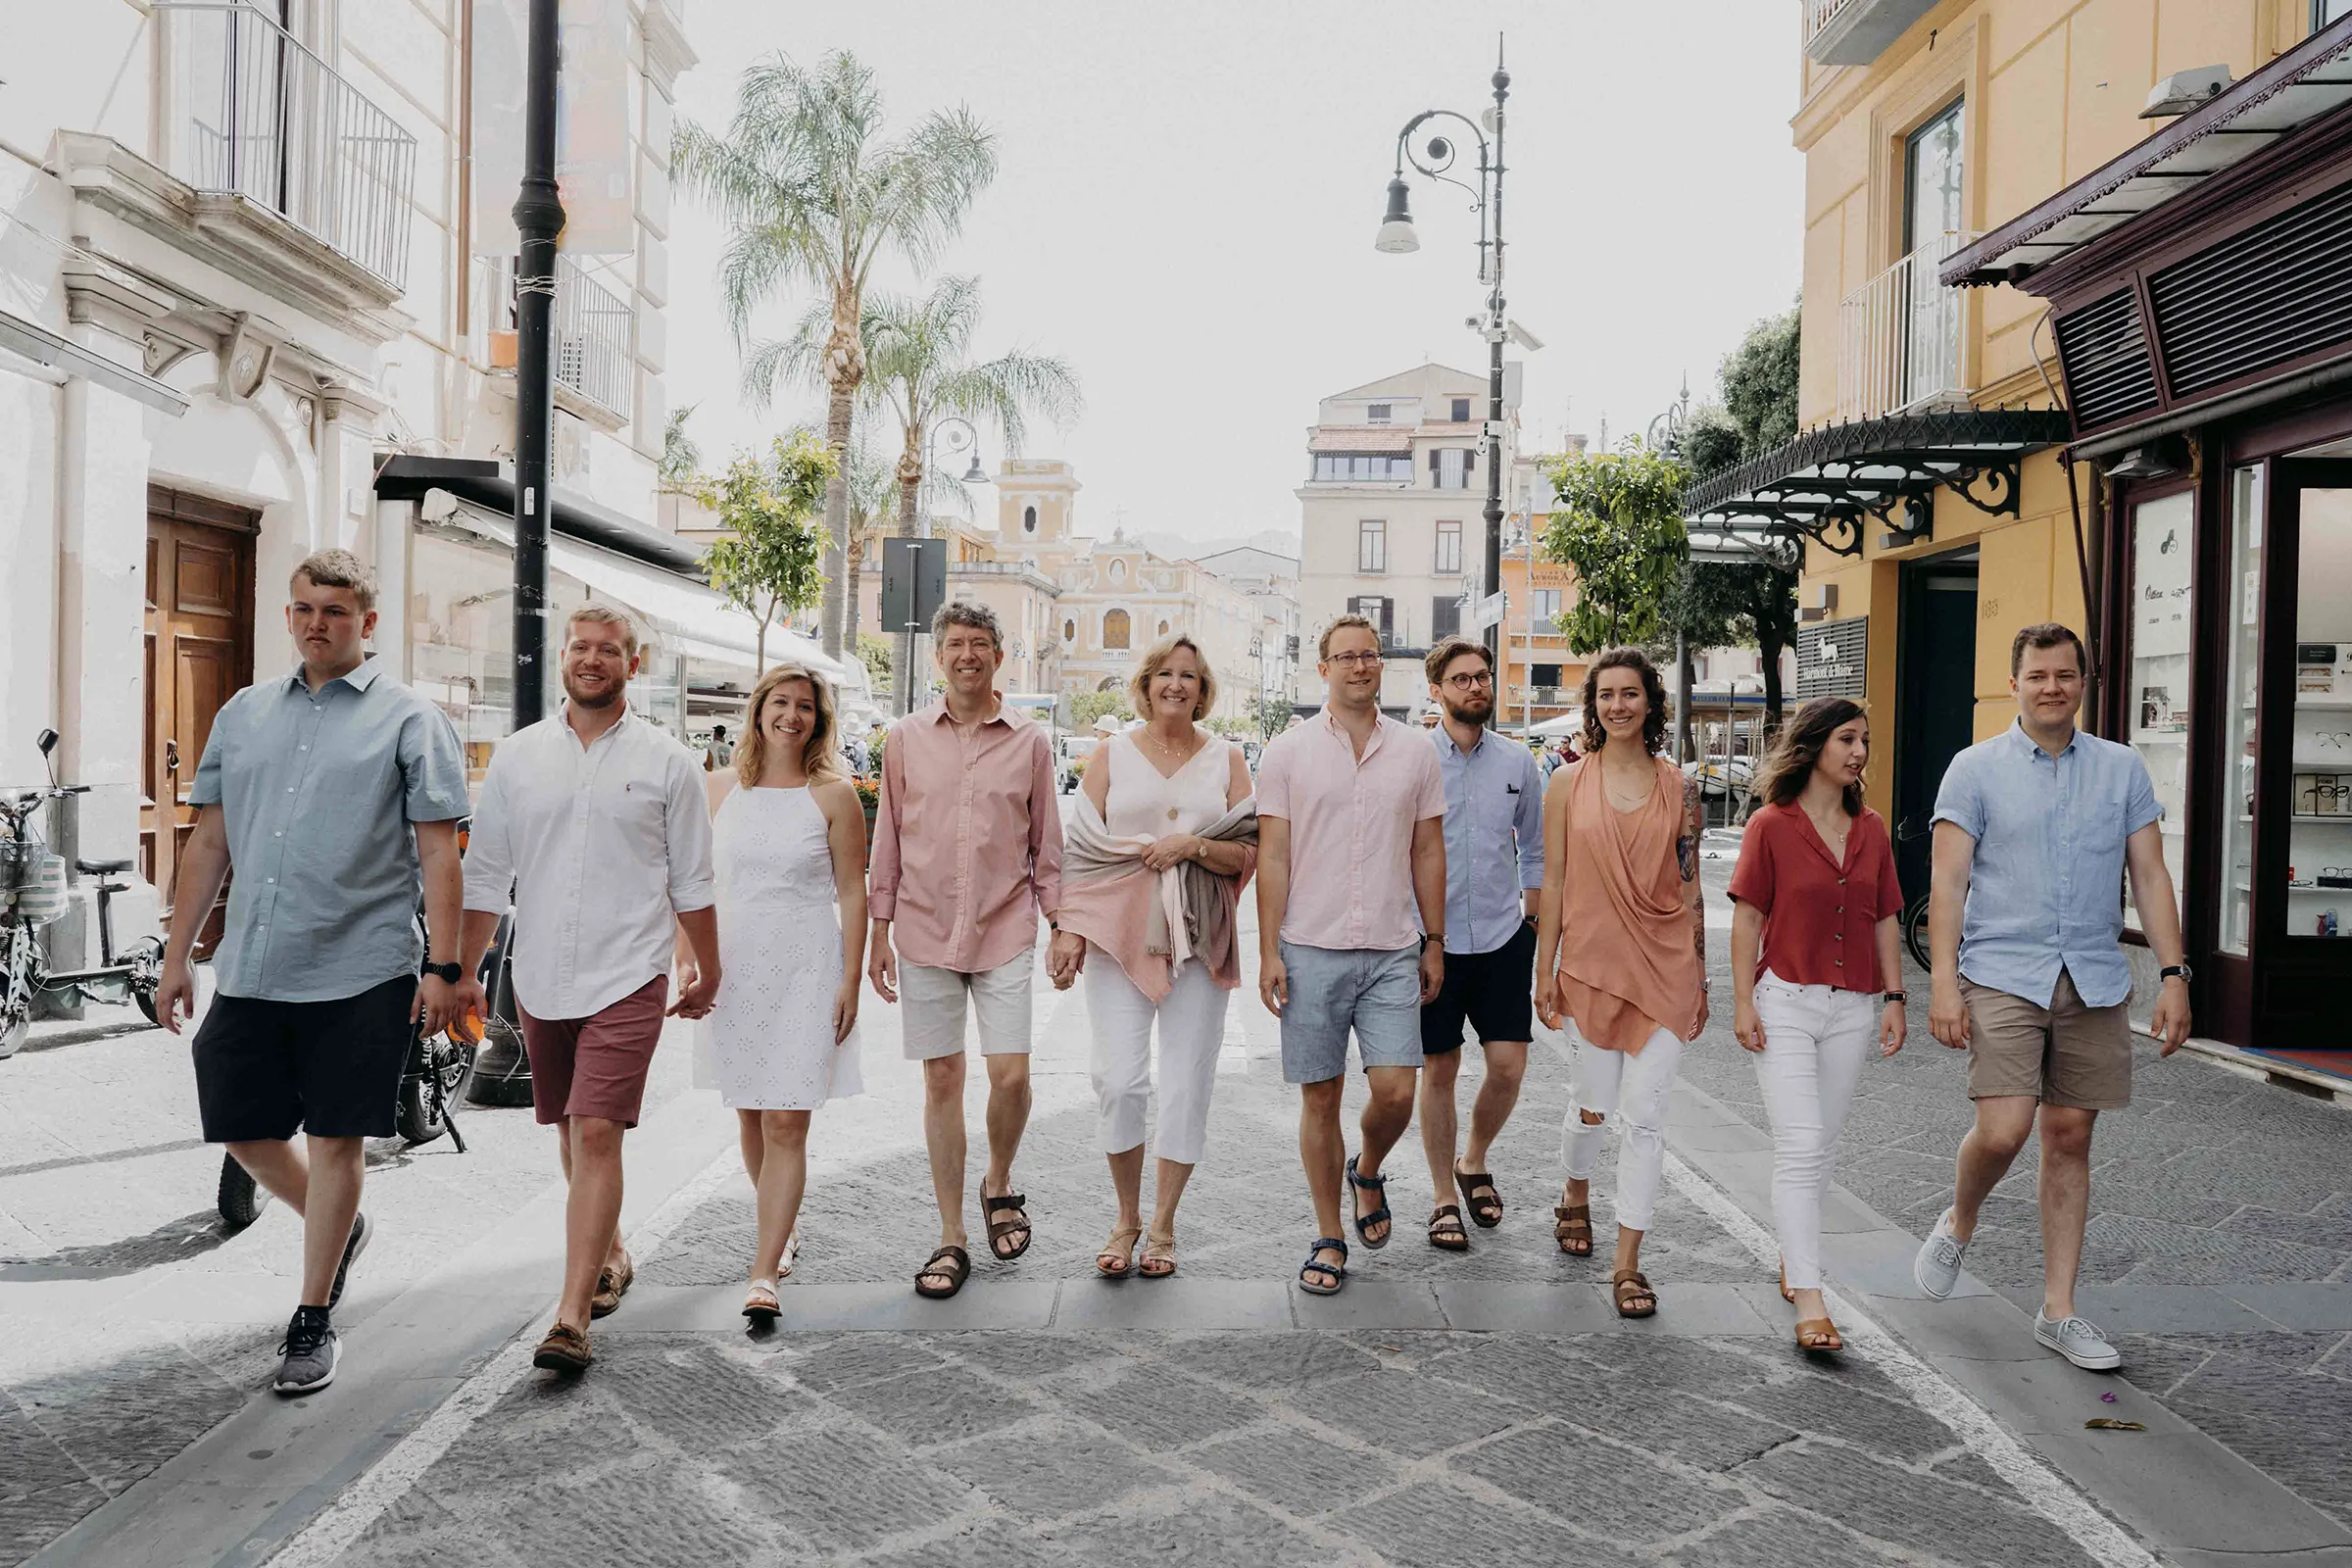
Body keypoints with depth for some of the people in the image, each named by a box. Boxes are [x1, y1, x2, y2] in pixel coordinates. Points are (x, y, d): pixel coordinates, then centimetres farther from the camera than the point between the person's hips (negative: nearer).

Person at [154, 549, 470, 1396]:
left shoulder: (410, 720, -2)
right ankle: (338, 1227, 39)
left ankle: (313, 1319, 17)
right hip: (250, 968, 5)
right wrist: (178, 955, 13)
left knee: (335, 1138, 2)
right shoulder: (244, 712, 13)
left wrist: (443, 966, -11)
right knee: (242, 1125, 11)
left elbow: (437, 852, -6)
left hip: (358, 969, -5)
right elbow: (209, 841, 16)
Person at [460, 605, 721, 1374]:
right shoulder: (517, 755, 5)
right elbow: (486, 877, 9)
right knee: (570, 1135, 16)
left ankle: (572, 1317, -10)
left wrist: (707, 972, 10)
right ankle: (609, 1256, 37)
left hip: (626, 979, -4)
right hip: (540, 979, 4)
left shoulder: (666, 761, -2)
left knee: (597, 1136, -12)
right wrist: (462, 974, 7)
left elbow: (692, 883, 5)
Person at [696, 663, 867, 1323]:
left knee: (786, 1124, -8)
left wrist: (851, 981, -6)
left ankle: (764, 1273, -5)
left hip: (805, 972, -3)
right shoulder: (718, 789, 6)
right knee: (750, 1116, 14)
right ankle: (783, 1226, 36)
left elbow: (852, 893, -2)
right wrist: (686, 959, 2)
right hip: (732, 971, 4)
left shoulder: (833, 795, -2)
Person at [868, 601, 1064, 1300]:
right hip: (926, 932, 1)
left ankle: (998, 1184, 24)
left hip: (1004, 932, -1)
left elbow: (1046, 843, 8)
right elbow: (888, 841, 9)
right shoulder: (906, 738, 5)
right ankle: (951, 1237, 16)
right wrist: (879, 931, 6)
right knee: (941, 1079, 5)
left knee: (1010, 1075, -7)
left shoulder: (1029, 741, 4)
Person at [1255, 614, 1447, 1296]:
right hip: (1310, 950, -1)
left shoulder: (1415, 752, 7)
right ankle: (1329, 1238, 20)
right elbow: (1273, 857, 0)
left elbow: (1428, 854, 11)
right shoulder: (1289, 751, 2)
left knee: (1395, 1092, -6)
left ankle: (1367, 1170, 28)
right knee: (1320, 1096, 5)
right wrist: (1269, 952, -4)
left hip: (1392, 952, 1)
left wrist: (1434, 943, 8)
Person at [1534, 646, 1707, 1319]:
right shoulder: (1569, 785, 3)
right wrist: (1545, 972, 1)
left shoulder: (1679, 788, 5)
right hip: (1591, 962, 0)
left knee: (1644, 1113, -3)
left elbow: (1690, 887, 8)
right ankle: (1575, 1197, 42)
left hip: (1664, 967, 0)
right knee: (1593, 1103, 10)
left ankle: (1628, 1264, 6)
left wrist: (1699, 979, 9)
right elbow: (1553, 883, 3)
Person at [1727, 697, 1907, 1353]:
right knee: (1799, 1145, -10)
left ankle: (1791, 1258, 30)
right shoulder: (1770, 825, -5)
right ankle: (1807, 1299, -8)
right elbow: (1748, 916, -5)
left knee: (1821, 1145, 13)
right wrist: (1743, 1001, -9)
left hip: (1851, 1005, 5)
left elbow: (1885, 920, 13)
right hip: (1784, 1001, -5)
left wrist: (1894, 997, 8)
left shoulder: (1871, 830, 8)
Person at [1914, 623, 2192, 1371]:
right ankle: (1959, 1223, 18)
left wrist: (2173, 974, 0)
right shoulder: (1976, 768, 1)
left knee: (2070, 1137, 7)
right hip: (2002, 974, -3)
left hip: (2095, 982, 3)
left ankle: (2058, 1310, 16)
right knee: (2002, 1130, -14)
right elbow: (1947, 880, -4)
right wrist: (1944, 980, -13)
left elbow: (2150, 876, 9)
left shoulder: (2123, 768, 10)